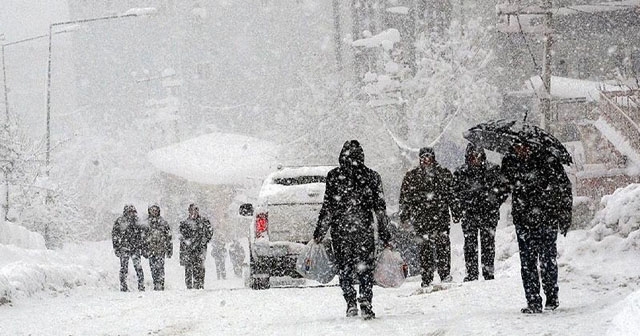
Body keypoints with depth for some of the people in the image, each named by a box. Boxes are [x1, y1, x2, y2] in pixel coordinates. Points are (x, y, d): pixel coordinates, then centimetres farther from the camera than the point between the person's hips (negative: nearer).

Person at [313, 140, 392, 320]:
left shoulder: (334, 176, -3)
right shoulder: (372, 176, 2)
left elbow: (328, 207, -4)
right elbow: (380, 208, 4)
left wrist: (319, 232, 3)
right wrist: (384, 234, 10)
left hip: (340, 230, -1)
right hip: (365, 230, 1)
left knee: (344, 268, 11)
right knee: (366, 268, 7)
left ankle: (350, 302, 0)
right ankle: (366, 305, -5)